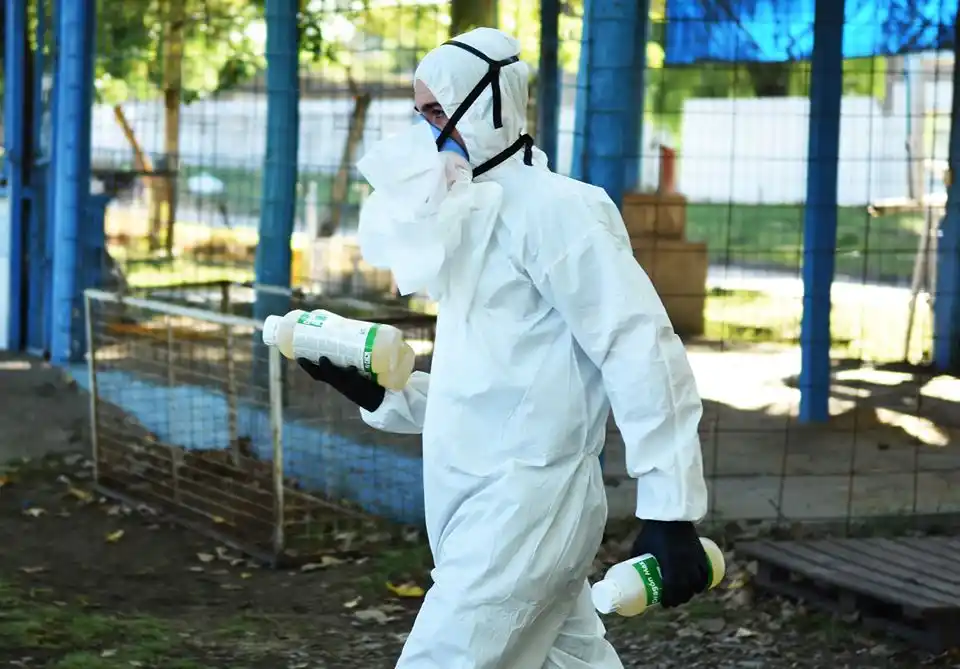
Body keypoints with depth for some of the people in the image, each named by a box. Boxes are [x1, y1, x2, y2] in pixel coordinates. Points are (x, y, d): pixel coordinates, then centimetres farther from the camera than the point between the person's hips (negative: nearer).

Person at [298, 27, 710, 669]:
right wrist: (378, 393, 7)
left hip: (525, 504, -9)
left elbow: (644, 355, -18)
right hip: (489, 502, 9)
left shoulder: (553, 210, -12)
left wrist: (670, 513, -22)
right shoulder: (476, 220, 17)